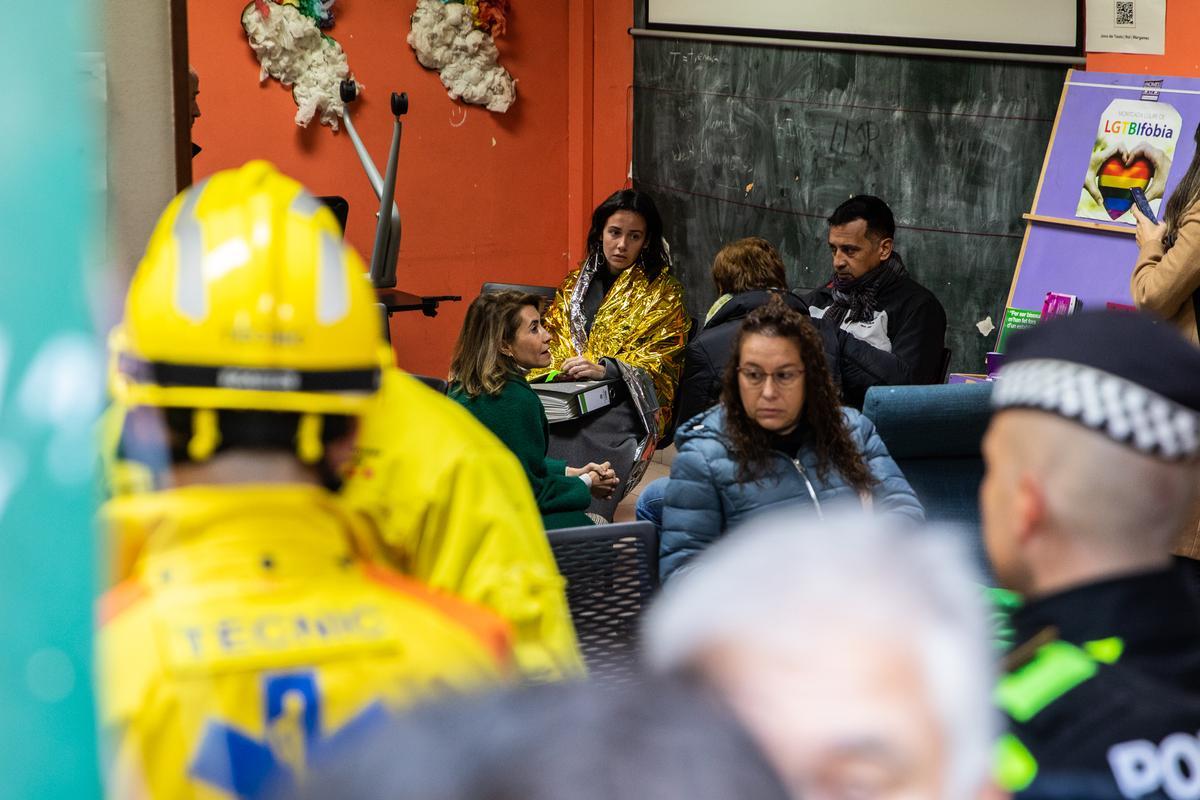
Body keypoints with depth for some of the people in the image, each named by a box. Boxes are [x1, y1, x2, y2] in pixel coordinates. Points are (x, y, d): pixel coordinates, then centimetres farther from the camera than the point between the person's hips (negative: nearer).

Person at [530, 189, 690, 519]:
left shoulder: (662, 292, 10)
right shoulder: (575, 284, 24)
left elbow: (662, 359, 0)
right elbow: (549, 338, 22)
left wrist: (605, 368, -15)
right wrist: (560, 366, -2)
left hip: (620, 403, -4)